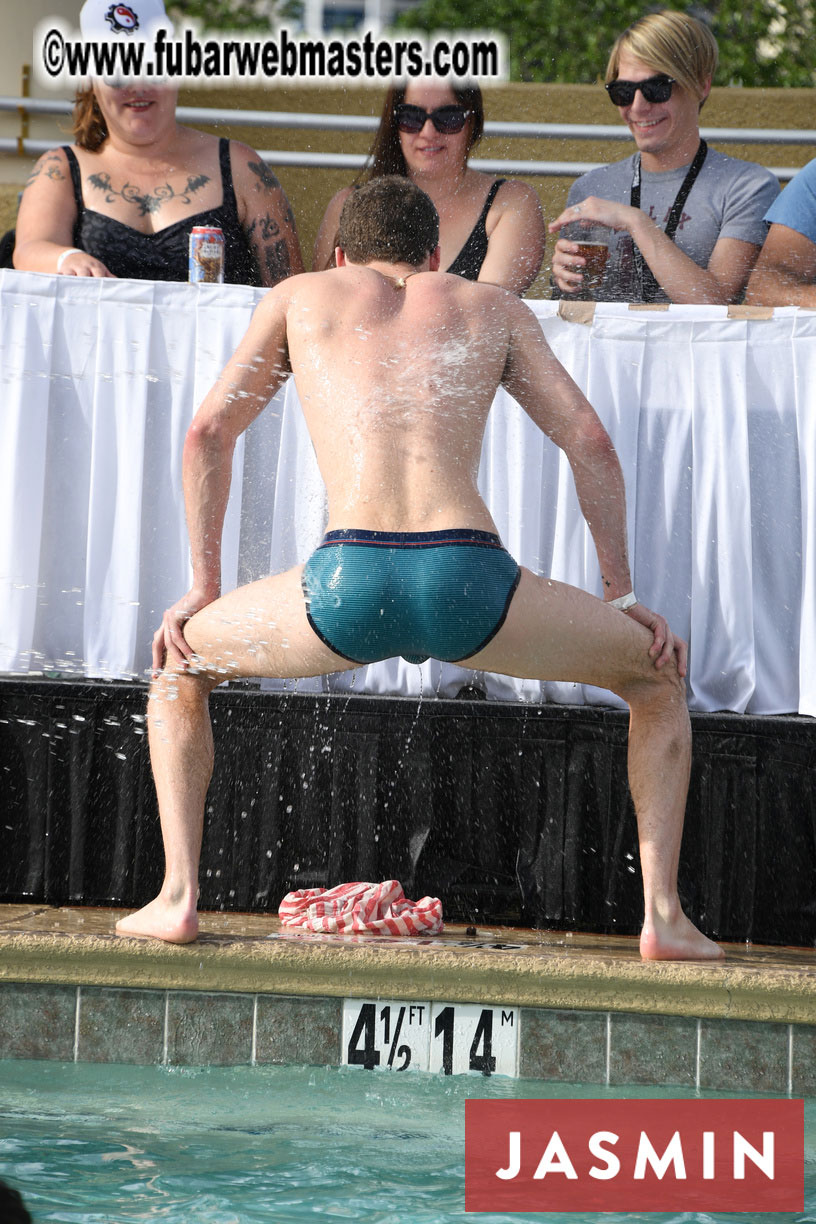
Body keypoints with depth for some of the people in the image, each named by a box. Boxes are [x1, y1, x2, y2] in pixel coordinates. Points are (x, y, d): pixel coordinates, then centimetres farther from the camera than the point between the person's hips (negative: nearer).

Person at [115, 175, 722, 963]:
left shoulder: (303, 296, 28)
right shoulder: (492, 308, 29)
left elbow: (208, 433, 23)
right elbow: (589, 440, 21)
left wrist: (204, 588, 29)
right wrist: (622, 595, 25)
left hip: (346, 580, 0)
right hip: (469, 579, 0)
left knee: (179, 662, 29)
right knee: (660, 677, 25)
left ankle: (178, 897, 14)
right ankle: (663, 914, 9)